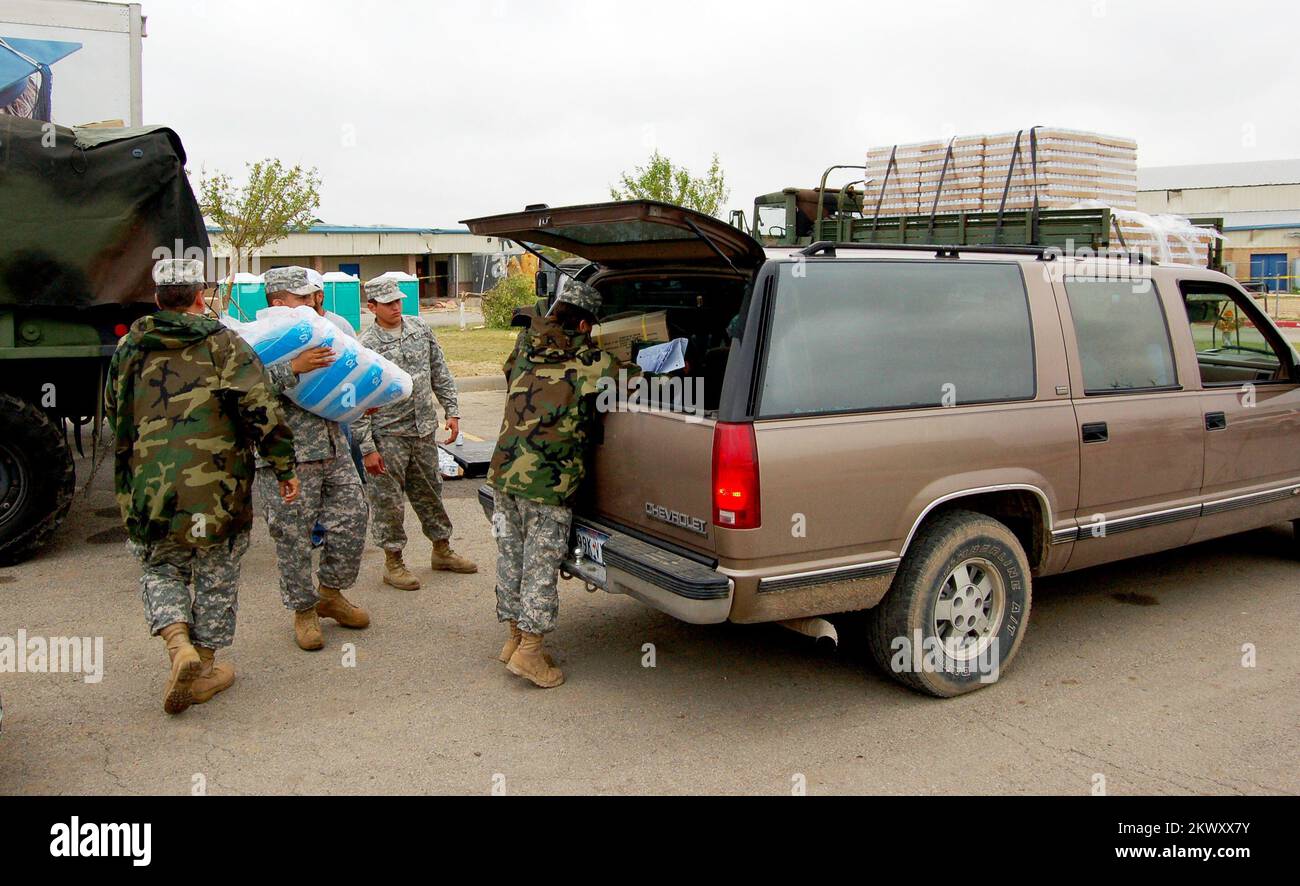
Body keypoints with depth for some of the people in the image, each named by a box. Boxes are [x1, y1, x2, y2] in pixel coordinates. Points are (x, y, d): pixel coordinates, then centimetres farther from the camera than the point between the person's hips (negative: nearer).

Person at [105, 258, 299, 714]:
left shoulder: (128, 349, 8)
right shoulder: (224, 344, -4)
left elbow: (113, 412, 20)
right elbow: (262, 410, -13)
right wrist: (284, 467, -6)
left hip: (146, 492, 3)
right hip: (217, 490, -2)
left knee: (160, 571, 21)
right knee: (216, 578, 14)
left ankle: (179, 645, -2)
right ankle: (204, 669, 24)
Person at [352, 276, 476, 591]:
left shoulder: (421, 329, 5)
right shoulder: (365, 347, -10)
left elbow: (440, 374, 13)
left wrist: (452, 411, 5)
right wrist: (367, 448, -13)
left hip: (424, 432, 5)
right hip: (387, 437, -5)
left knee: (430, 493, 16)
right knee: (388, 501, 3)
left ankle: (442, 550, 31)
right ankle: (393, 562, 17)